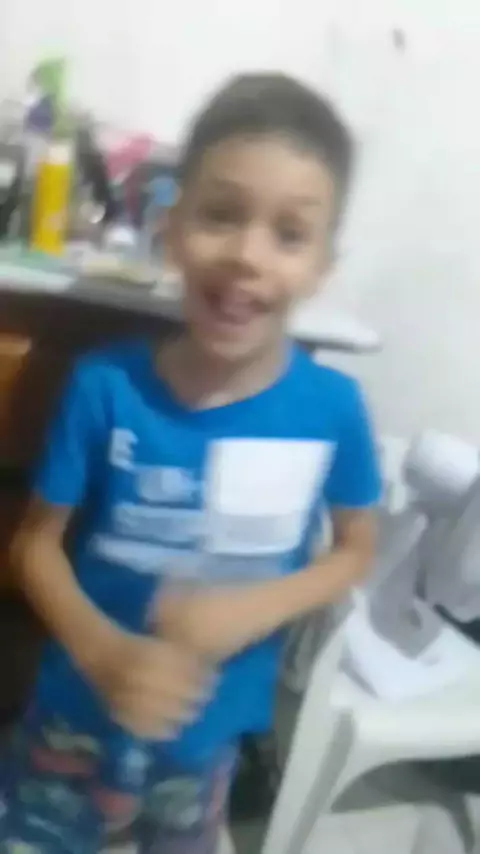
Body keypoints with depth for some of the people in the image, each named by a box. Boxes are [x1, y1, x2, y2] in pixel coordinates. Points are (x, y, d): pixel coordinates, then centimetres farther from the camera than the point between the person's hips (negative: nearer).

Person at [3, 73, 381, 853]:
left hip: (204, 738, 2)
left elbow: (356, 548, -5)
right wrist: (104, 651, -28)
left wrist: (254, 608, -22)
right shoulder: (106, 384, -22)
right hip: (78, 721, -1)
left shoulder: (332, 407, -19)